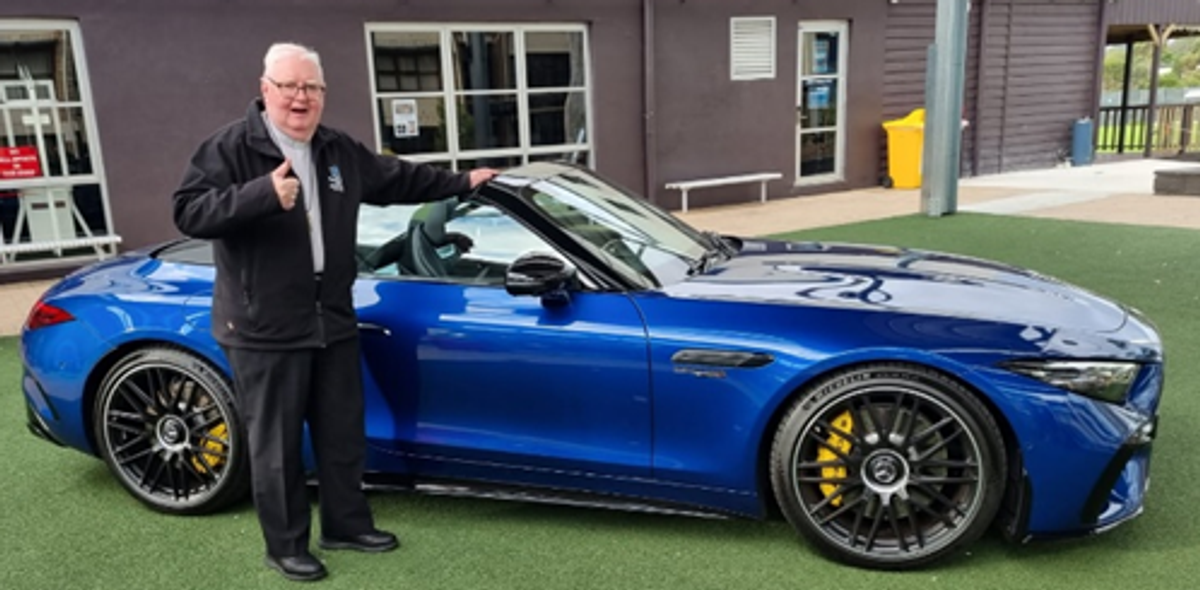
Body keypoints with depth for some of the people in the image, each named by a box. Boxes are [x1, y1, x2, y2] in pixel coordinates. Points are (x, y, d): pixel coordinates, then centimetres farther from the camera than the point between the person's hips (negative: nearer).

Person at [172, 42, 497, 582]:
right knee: (276, 446, 5)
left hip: (332, 321, 7)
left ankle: (346, 525, 33)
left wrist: (460, 182, 27)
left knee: (342, 434, 16)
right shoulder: (230, 148, -9)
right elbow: (188, 212, -19)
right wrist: (262, 194, -33)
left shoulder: (338, 150, 10)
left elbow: (396, 179, 22)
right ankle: (286, 546, 22)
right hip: (264, 330, -6)